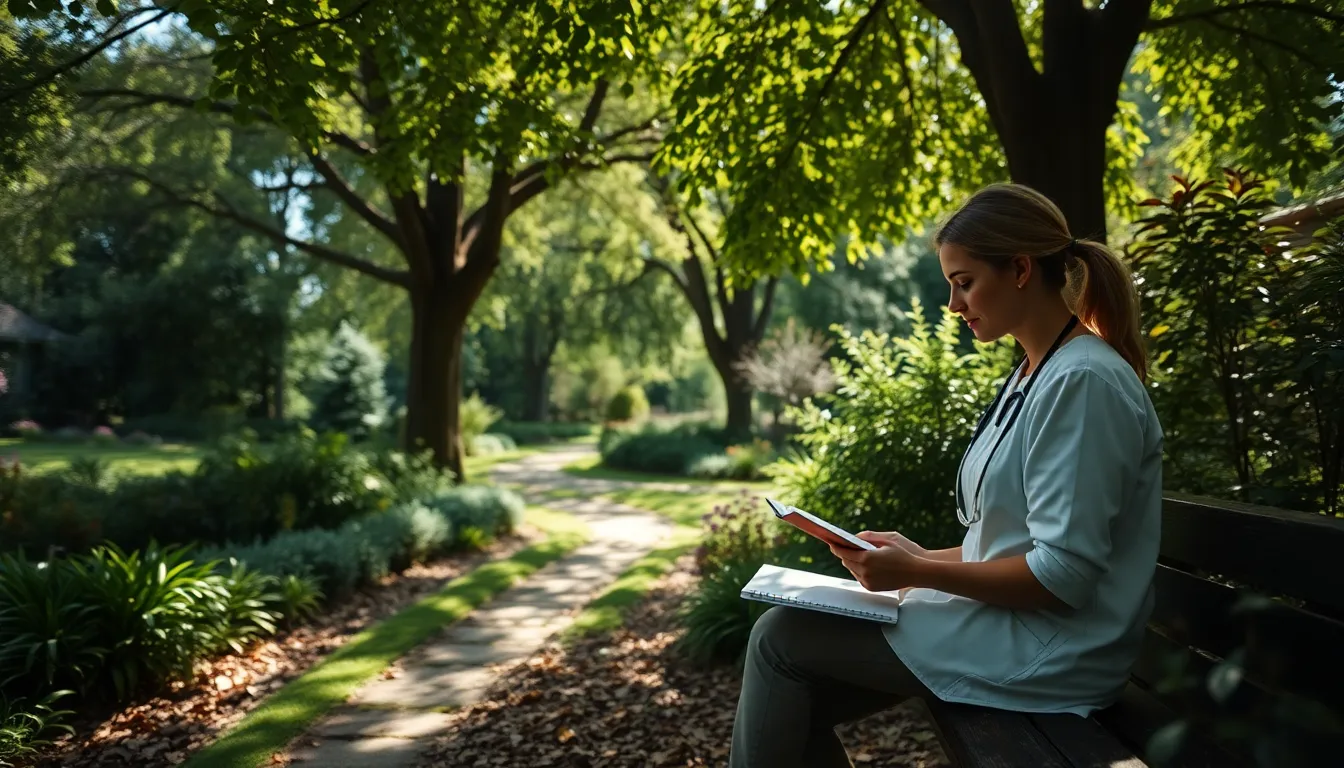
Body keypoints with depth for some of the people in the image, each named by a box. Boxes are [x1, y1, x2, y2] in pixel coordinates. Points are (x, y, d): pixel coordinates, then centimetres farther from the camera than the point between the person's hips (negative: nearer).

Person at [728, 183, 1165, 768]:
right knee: (800, 696, 1)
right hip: (1004, 615, 9)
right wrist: (920, 556, 4)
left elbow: (1063, 576, -22)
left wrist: (919, 572, -19)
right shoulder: (1033, 375, 12)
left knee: (781, 638, -8)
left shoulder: (1083, 381, -19)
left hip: (1048, 651, -9)